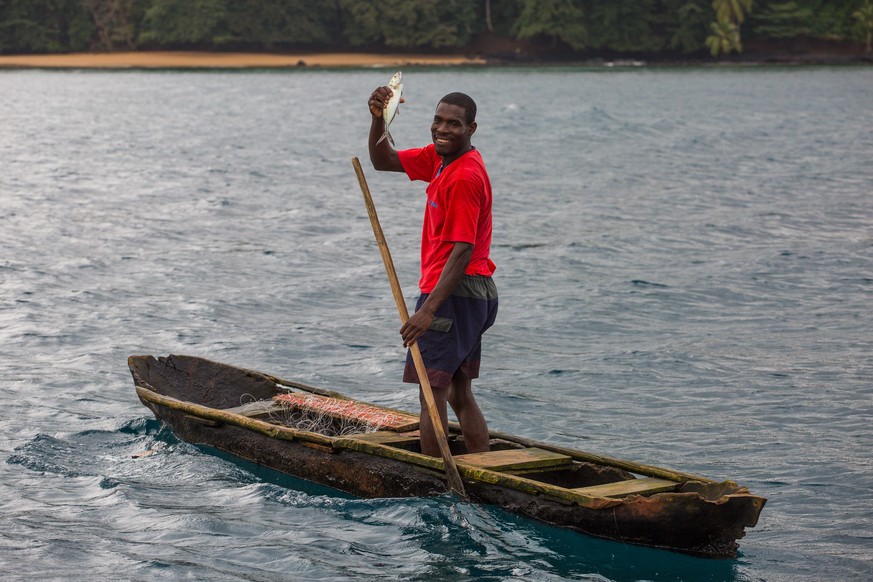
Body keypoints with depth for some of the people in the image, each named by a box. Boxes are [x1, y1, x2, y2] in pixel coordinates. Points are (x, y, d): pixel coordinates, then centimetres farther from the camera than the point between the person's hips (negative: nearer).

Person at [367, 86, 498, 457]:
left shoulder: (465, 178, -19)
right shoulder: (439, 157, 10)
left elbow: (462, 250, -24)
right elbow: (384, 162, 18)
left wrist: (428, 310, -30)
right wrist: (378, 120, -2)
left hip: (454, 292, -10)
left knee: (432, 391, -9)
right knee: (460, 394, 15)